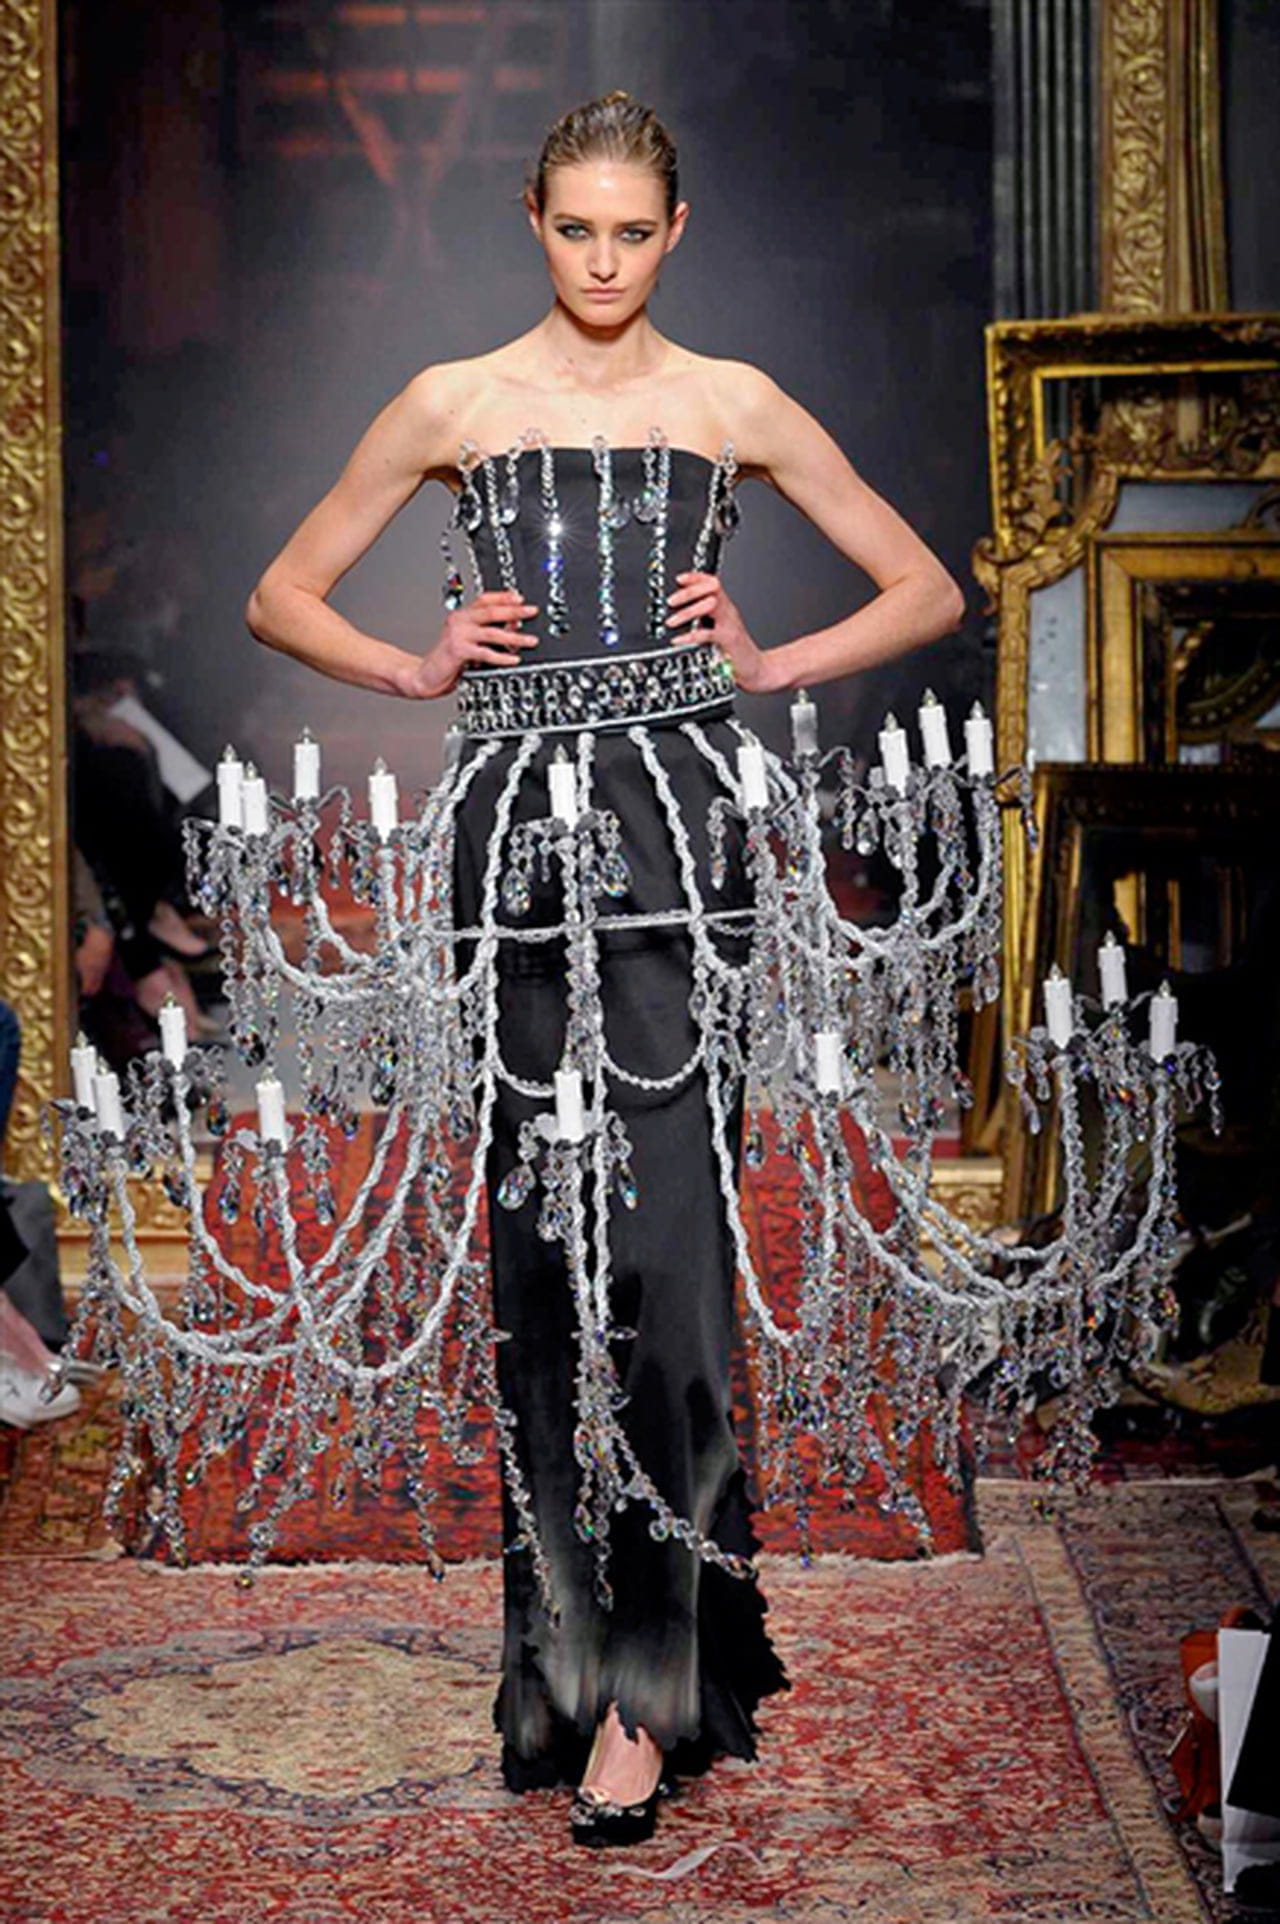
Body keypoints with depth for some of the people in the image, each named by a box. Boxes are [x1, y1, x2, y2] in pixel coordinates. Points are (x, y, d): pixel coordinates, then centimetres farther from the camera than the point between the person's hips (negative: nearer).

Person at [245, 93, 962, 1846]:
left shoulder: (733, 404, 11)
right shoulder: (455, 403, 11)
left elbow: (928, 592, 15)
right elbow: (283, 597, 17)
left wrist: (771, 665, 3)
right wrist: (418, 671, 2)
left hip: (681, 818, -1)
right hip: (519, 821, 1)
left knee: (663, 1232, -9)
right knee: (544, 1226, 0)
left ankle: (644, 1678, -4)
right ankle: (579, 1622, 11)